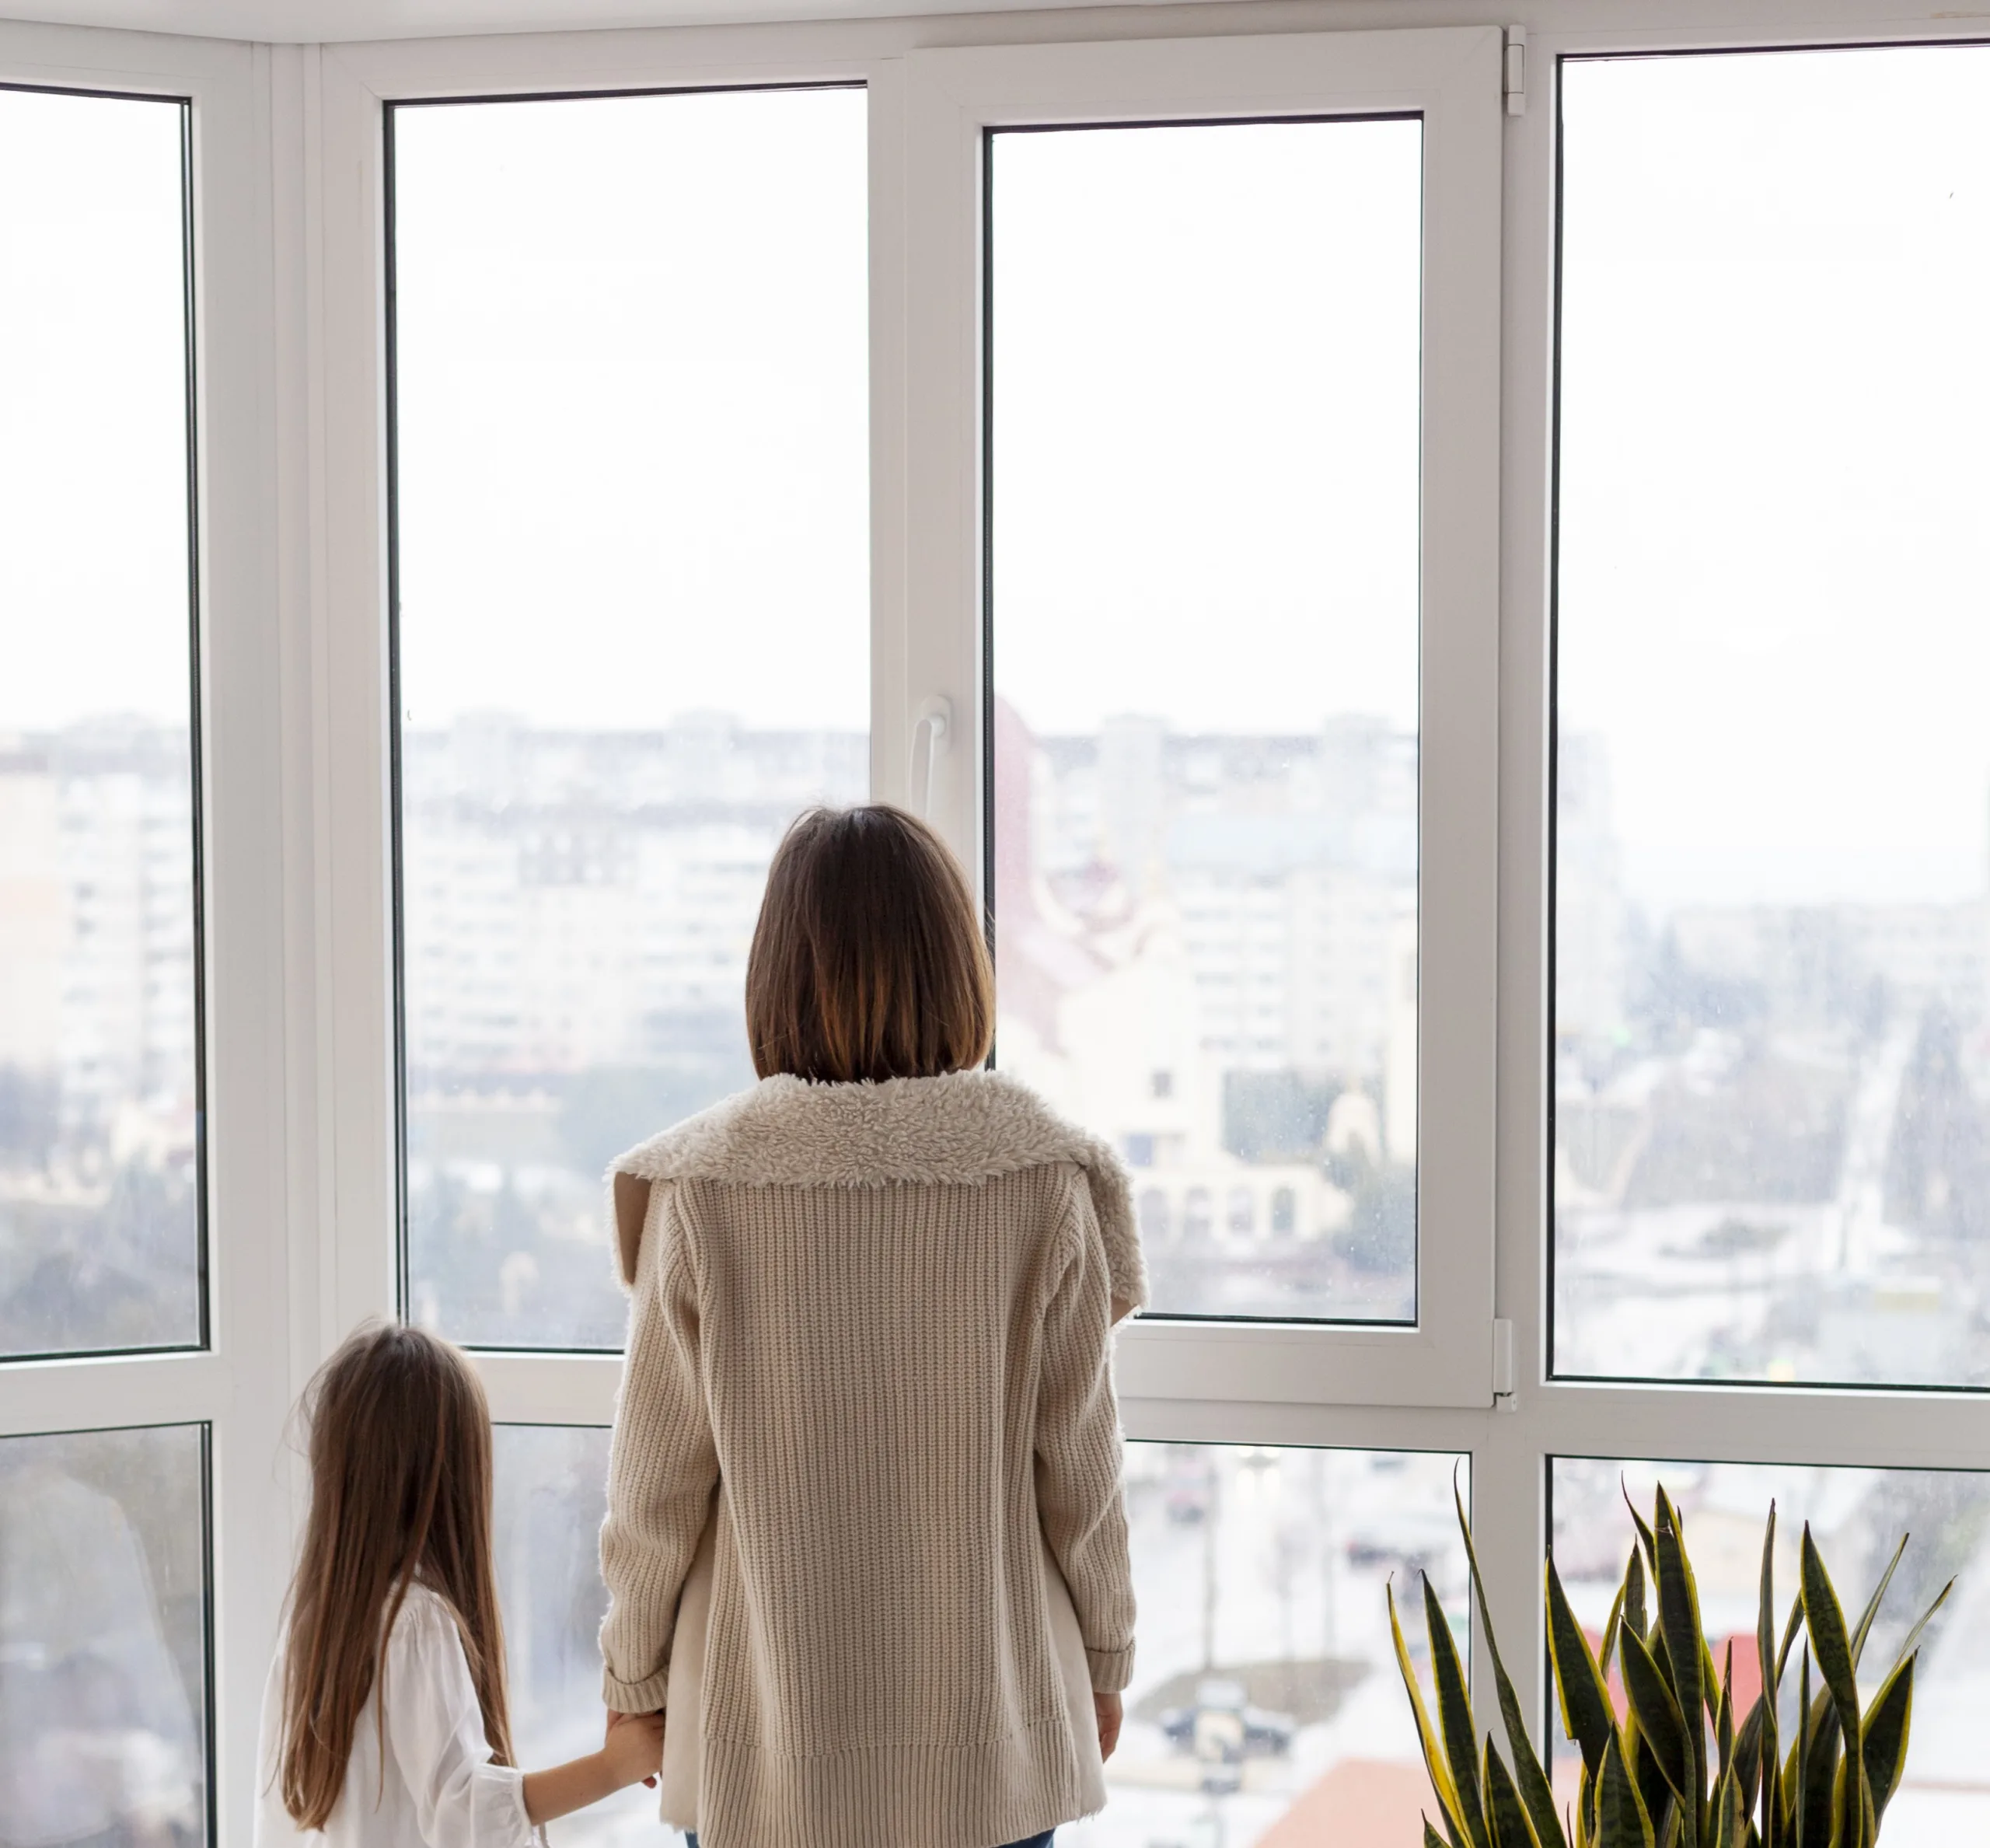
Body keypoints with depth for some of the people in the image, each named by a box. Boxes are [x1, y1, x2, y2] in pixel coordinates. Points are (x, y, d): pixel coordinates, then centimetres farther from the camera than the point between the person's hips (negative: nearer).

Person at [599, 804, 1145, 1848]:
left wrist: (634, 1679, 11)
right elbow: (1080, 1460, -3)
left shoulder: (700, 1187, -10)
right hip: (988, 1735, 1)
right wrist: (1103, 1662, 12)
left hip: (761, 1744, 0)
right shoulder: (1042, 1180, -9)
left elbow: (657, 1483, -4)